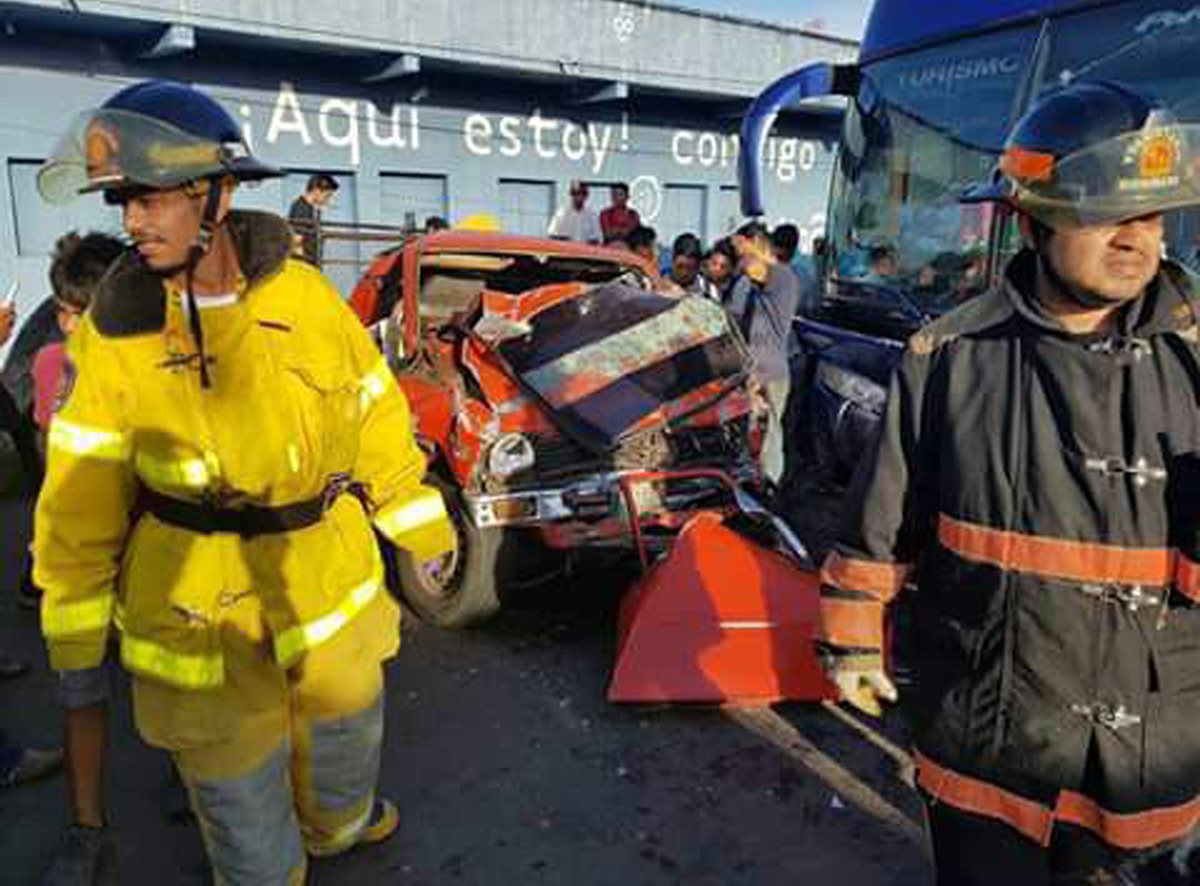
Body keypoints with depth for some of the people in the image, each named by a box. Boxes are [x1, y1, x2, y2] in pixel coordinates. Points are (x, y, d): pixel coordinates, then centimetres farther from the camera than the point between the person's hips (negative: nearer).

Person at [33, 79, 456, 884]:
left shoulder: (304, 293, -9)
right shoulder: (115, 331, -11)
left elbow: (374, 416, 0)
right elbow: (83, 498, -6)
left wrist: (420, 525, 7)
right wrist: (77, 636, -1)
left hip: (329, 573, 3)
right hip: (197, 599, -2)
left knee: (345, 715, 26)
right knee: (236, 777, 15)